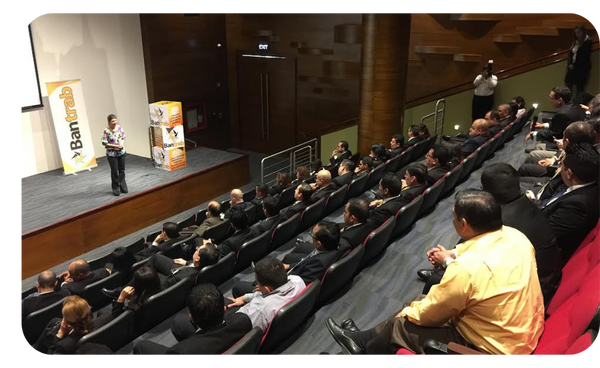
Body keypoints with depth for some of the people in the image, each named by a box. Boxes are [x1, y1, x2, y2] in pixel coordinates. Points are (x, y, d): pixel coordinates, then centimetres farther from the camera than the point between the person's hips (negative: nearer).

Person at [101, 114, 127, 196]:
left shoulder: (120, 127, -2)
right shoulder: (106, 131, -16)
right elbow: (104, 143, -15)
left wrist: (122, 143, -12)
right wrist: (116, 146, -19)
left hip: (121, 152, 4)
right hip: (112, 154, -4)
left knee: (122, 170, 13)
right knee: (115, 172, 5)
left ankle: (123, 187, 26)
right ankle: (116, 189, 18)